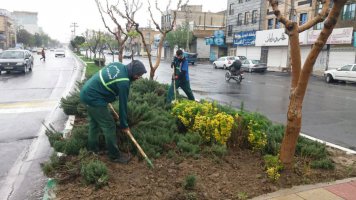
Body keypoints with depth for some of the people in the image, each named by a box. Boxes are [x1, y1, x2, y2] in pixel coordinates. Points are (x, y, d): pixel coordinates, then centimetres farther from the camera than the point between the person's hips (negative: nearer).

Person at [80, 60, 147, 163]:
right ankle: (115, 156, 7)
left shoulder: (118, 65, 2)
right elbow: (123, 104, -15)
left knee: (94, 122, 24)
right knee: (109, 126, -2)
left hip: (86, 92, 10)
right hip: (94, 98, -10)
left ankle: (92, 148, 40)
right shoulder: (123, 82, -22)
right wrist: (124, 125, -3)